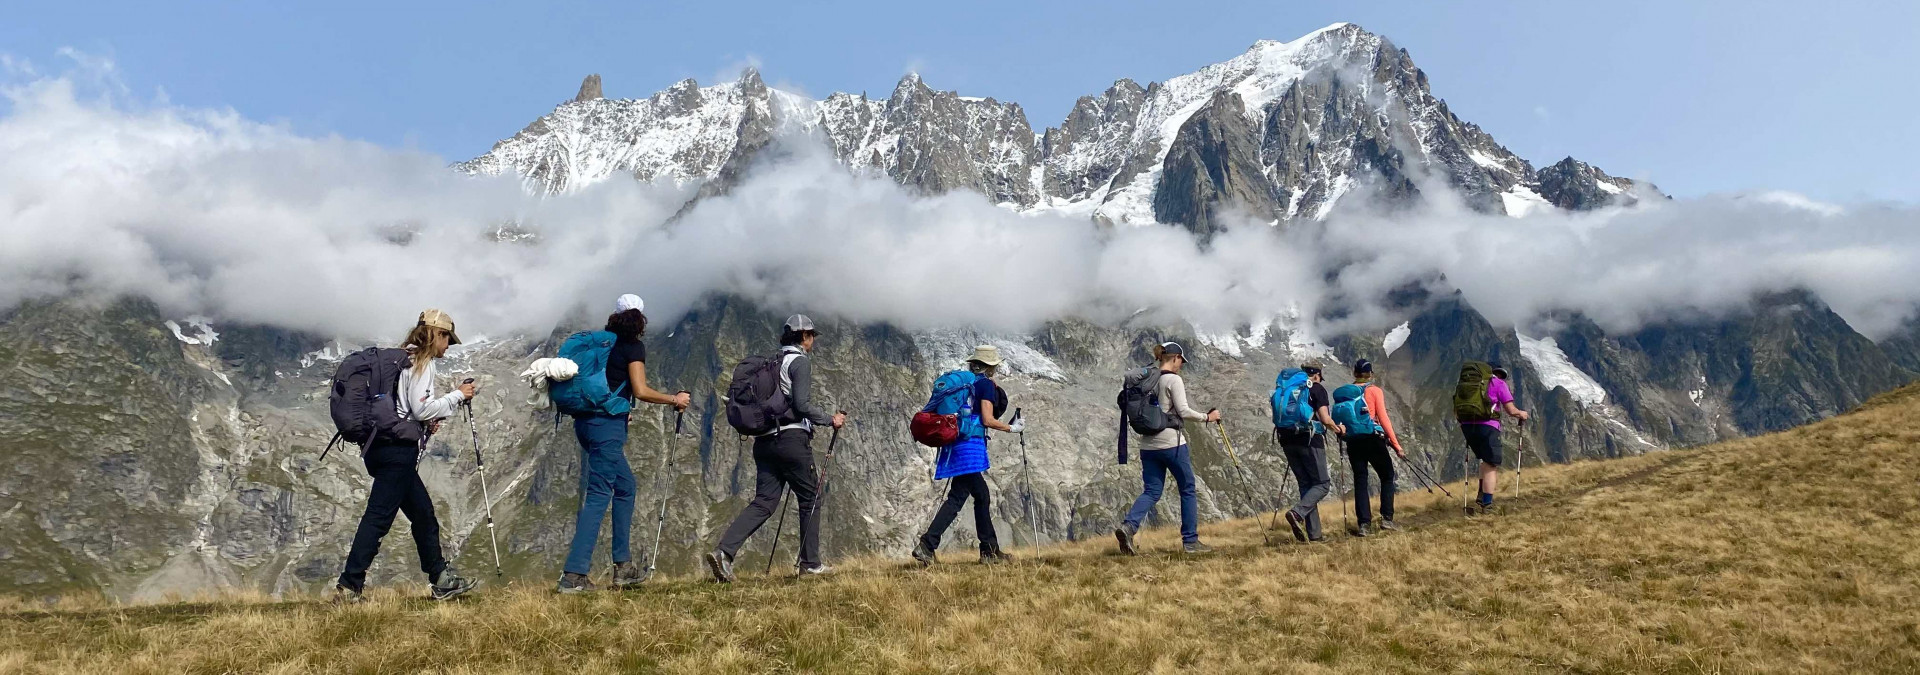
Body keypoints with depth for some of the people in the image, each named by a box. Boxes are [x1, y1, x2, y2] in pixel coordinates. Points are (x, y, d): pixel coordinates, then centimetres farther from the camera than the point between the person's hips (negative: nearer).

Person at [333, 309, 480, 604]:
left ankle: (441, 581, 20)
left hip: (381, 446, 10)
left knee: (423, 513, 14)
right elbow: (422, 408, -16)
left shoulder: (402, 358, 19)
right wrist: (457, 395, -5)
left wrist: (429, 422, 12)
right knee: (378, 517, -8)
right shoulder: (421, 362, -8)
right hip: (399, 449, -10)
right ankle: (349, 586, -8)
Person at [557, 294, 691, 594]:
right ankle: (573, 575, -12)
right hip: (608, 423, -8)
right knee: (598, 496, -8)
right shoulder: (634, 347, -5)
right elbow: (640, 391, -13)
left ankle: (623, 566, 20)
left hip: (586, 420, 8)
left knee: (625, 486, 17)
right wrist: (674, 399, 0)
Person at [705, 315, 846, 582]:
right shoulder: (800, 361, -6)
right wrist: (830, 419, -3)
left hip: (764, 440, 7)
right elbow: (802, 403, -15)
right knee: (810, 497, 7)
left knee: (763, 501, 4)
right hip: (792, 439, -7)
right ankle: (810, 563, 13)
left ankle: (724, 552, -11)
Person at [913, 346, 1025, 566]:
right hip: (971, 444, -9)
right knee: (957, 498, -9)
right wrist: (1011, 428, 2)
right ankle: (927, 545, -16)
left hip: (955, 444, 9)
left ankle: (990, 551, 17)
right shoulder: (986, 384, -5)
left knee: (982, 497, 14)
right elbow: (988, 420, -10)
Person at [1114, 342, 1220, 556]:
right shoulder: (1174, 380, -9)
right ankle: (1190, 541, 12)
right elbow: (1183, 411, -14)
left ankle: (1128, 526, -16)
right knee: (1188, 490, 9)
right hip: (1172, 443, -6)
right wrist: (1207, 417, -2)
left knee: (1151, 492, 7)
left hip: (1148, 444, 6)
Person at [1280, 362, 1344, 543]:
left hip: (1288, 441, 6)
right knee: (1322, 483, 2)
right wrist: (1338, 429, 9)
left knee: (1306, 485, 11)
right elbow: (1325, 419, -9)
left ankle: (1314, 533, 7)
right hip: (1310, 441, -6)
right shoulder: (1317, 389, 0)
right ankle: (1298, 513, -22)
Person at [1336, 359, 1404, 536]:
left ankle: (1364, 524, 0)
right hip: (1373, 439, -3)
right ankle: (1386, 519, 5)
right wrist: (1396, 445, -7)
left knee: (1360, 481, 7)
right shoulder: (1375, 391, -3)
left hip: (1352, 441, 3)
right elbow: (1383, 419, -8)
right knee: (1387, 477, 12)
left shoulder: (1342, 392, 7)